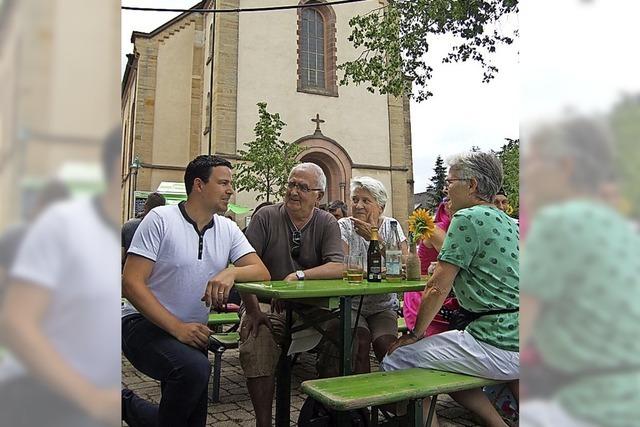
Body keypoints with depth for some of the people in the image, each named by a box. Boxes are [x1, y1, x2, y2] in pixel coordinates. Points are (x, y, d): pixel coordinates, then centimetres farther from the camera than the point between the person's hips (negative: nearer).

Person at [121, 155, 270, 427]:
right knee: (195, 368, -32)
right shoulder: (161, 219, -13)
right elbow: (131, 283, -17)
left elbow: (262, 272, -6)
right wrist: (177, 328, -25)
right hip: (144, 323, -6)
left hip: (191, 332, 6)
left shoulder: (228, 229, 2)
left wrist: (230, 273, -28)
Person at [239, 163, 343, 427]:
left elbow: (337, 268, -11)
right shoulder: (266, 217, -1)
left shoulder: (327, 224, 4)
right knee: (255, 343, -31)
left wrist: (298, 276, -26)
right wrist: (253, 310, -19)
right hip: (267, 303, -1)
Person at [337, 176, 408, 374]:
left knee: (385, 343, -24)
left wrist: (377, 238, -20)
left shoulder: (391, 226, 2)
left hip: (383, 306, 1)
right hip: (351, 305, -1)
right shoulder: (344, 226, -3)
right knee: (360, 341, -27)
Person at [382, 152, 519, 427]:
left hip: (496, 347, -10)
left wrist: (415, 334, -3)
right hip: (521, 341, 10)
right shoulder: (508, 223, 15)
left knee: (396, 361, -3)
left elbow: (438, 288, -13)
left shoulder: (467, 218, -12)